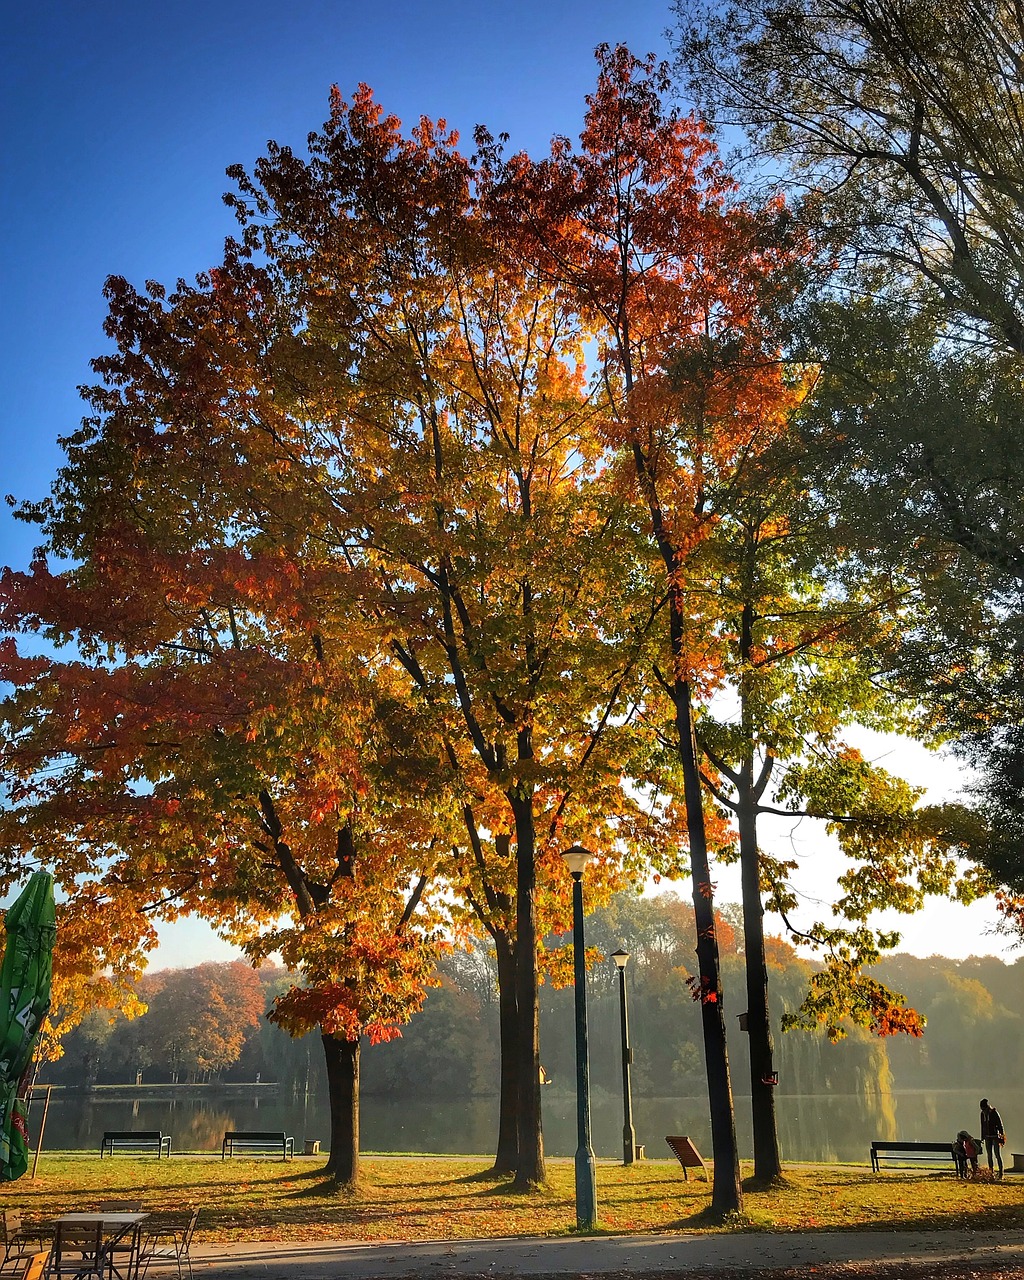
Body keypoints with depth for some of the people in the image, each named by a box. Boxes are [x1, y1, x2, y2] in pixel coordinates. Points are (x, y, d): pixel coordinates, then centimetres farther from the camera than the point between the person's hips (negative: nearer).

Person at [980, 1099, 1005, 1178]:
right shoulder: (983, 1114, 6)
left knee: (997, 1155, -8)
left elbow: (1000, 1125, -10)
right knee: (989, 1156, 5)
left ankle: (1001, 1173, -5)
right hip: (988, 1137, 6)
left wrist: (1001, 1137, -13)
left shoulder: (994, 1113, -12)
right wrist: (982, 1137, 15)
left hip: (995, 1136, -6)